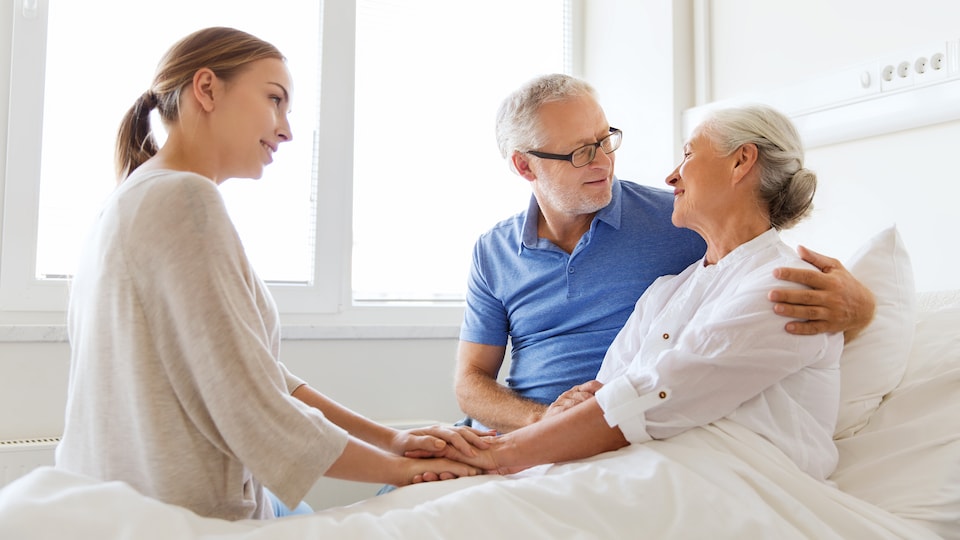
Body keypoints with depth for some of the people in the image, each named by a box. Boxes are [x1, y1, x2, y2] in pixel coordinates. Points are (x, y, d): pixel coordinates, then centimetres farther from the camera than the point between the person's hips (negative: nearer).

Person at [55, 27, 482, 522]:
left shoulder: (136, 198, 10)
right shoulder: (186, 199, -20)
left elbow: (257, 374, 5)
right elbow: (257, 416, -23)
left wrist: (388, 437, 1)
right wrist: (401, 468, -10)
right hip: (189, 517, -8)